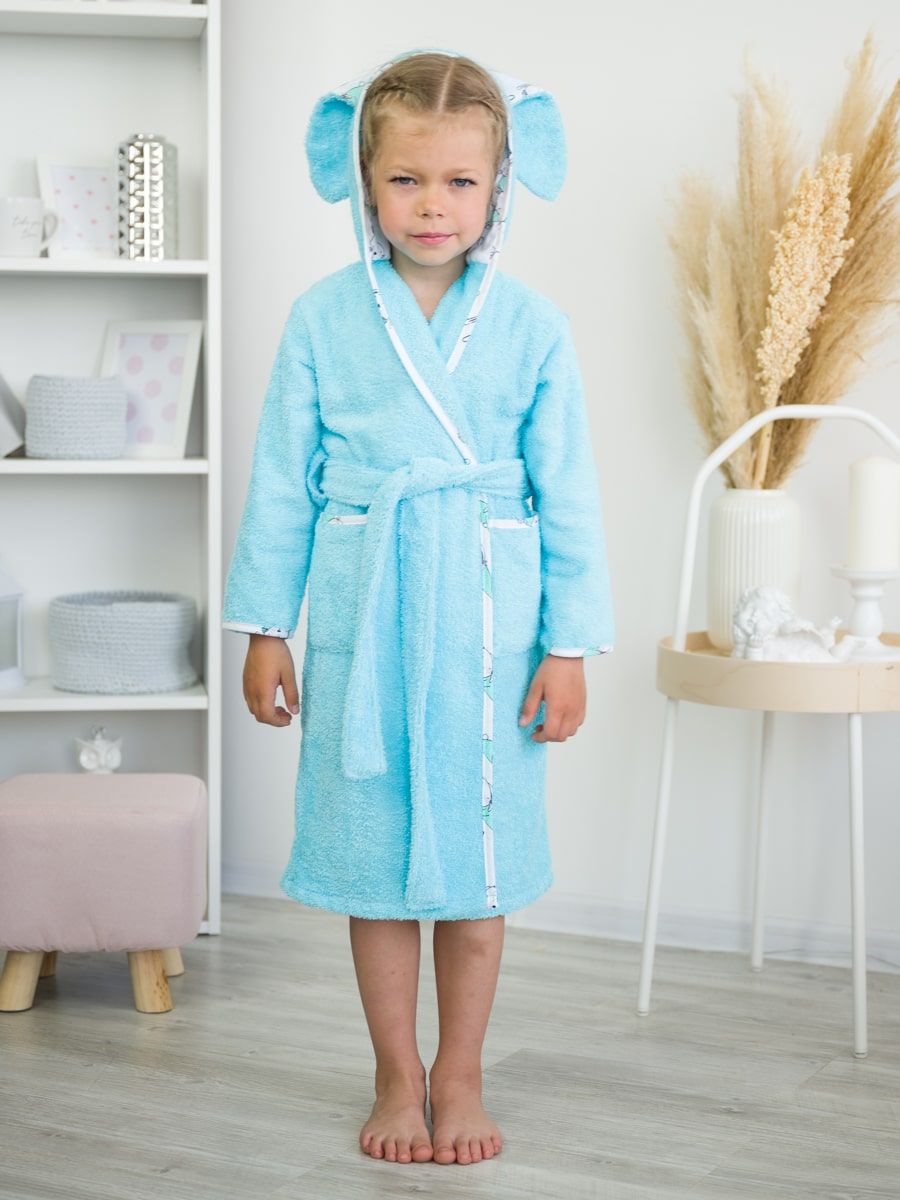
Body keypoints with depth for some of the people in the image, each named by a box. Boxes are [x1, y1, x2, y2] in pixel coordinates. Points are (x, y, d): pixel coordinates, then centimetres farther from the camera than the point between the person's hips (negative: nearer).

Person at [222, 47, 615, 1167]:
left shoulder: (530, 324, -1)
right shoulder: (323, 316, 0)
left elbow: (568, 491, 2)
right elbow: (282, 478, 4)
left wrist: (568, 646, -1)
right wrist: (265, 627, 3)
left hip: (486, 616, 0)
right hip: (361, 621, 0)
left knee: (477, 860, 7)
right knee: (374, 855, 7)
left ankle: (459, 1075, 25)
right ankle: (396, 1076, 25)